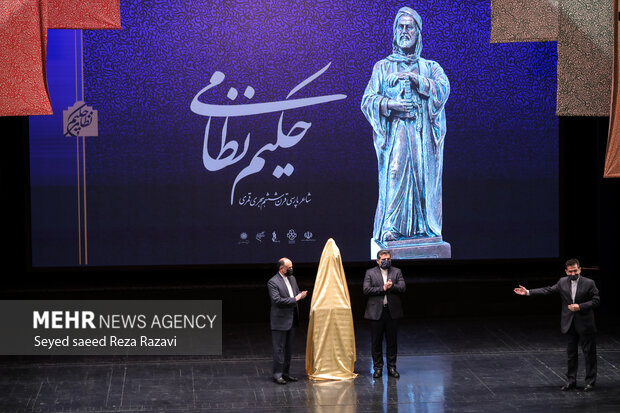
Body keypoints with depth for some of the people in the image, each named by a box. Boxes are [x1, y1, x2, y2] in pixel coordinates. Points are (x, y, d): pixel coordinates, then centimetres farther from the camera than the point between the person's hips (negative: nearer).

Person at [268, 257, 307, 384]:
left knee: (289, 348, 14)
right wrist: (295, 299, -21)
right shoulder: (273, 282, -14)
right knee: (279, 348, -3)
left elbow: (296, 293, 22)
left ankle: (286, 372, 22)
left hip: (291, 319, 8)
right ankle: (277, 375, 2)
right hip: (280, 321, -8)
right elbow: (277, 300, -23)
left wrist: (301, 295, -3)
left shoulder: (292, 279, 11)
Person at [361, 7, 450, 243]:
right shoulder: (382, 67, 14)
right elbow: (367, 101, 7)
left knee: (424, 178, -6)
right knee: (394, 178, -13)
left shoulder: (430, 67, 15)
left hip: (423, 136, 1)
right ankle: (390, 231, -16)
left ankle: (425, 229, -4)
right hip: (395, 135, -1)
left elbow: (443, 88, -5)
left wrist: (414, 77, -15)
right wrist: (390, 104, -11)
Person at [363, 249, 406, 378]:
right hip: (376, 312, -1)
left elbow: (402, 288, -2)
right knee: (376, 342, 2)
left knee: (392, 341, 6)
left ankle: (391, 367, 14)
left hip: (392, 311, 1)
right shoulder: (370, 273, 4)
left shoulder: (396, 272, 9)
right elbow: (366, 289, -8)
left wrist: (392, 286, -19)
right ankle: (378, 368, 10)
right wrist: (383, 288, -14)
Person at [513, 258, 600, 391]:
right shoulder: (563, 282, 3)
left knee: (589, 353, 1)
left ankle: (590, 381, 11)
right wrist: (528, 292, -4)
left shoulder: (589, 283, -7)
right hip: (569, 324, 4)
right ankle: (571, 381, 20)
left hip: (585, 324, -4)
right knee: (571, 354, 11)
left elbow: (596, 300, -7)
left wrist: (580, 306, -19)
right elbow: (548, 290, 3)